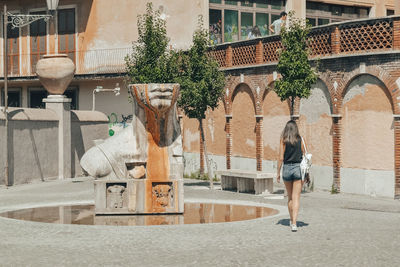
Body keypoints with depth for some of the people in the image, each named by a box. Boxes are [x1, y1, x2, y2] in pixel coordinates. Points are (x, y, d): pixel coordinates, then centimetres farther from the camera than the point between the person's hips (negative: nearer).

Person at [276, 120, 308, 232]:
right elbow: (304, 156, 2)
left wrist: (278, 173, 3)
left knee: (290, 197, 17)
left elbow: (281, 158, -4)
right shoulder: (300, 140, 0)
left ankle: (292, 221, 27)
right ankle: (294, 223, -14)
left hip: (287, 168, 1)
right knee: (296, 198, -3)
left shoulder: (283, 140, -2)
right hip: (298, 168, -1)